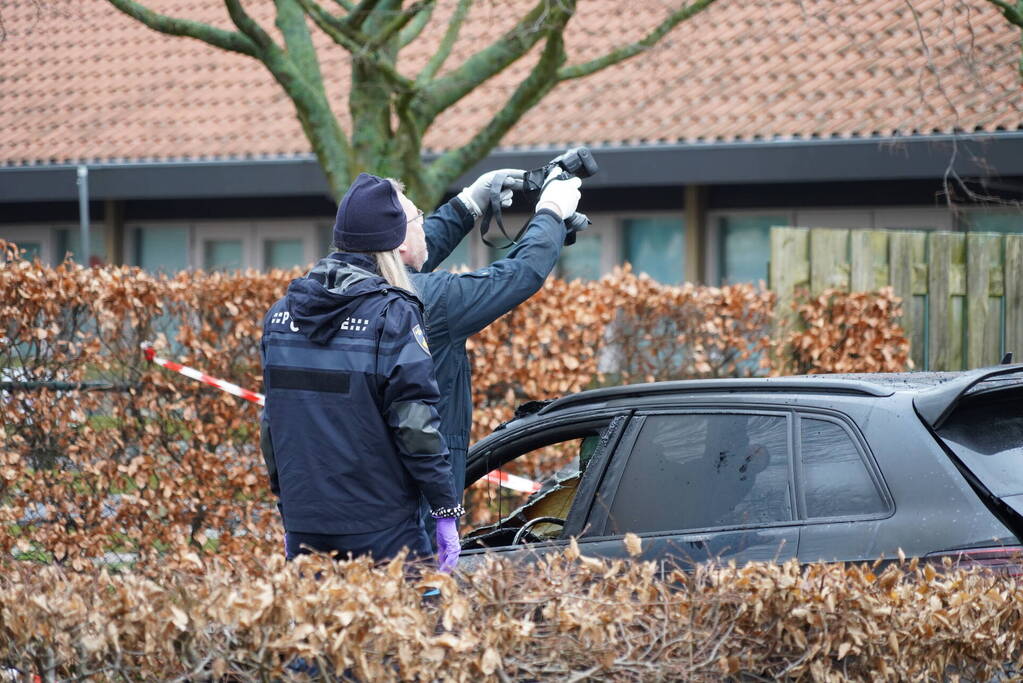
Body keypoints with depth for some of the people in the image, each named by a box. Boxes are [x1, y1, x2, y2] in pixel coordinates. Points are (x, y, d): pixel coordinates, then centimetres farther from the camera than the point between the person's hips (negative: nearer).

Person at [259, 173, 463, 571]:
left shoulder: (282, 312, 10)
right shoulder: (392, 314, -10)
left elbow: (272, 420, 14)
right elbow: (414, 422, -13)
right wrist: (446, 511, -7)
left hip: (303, 525, 6)